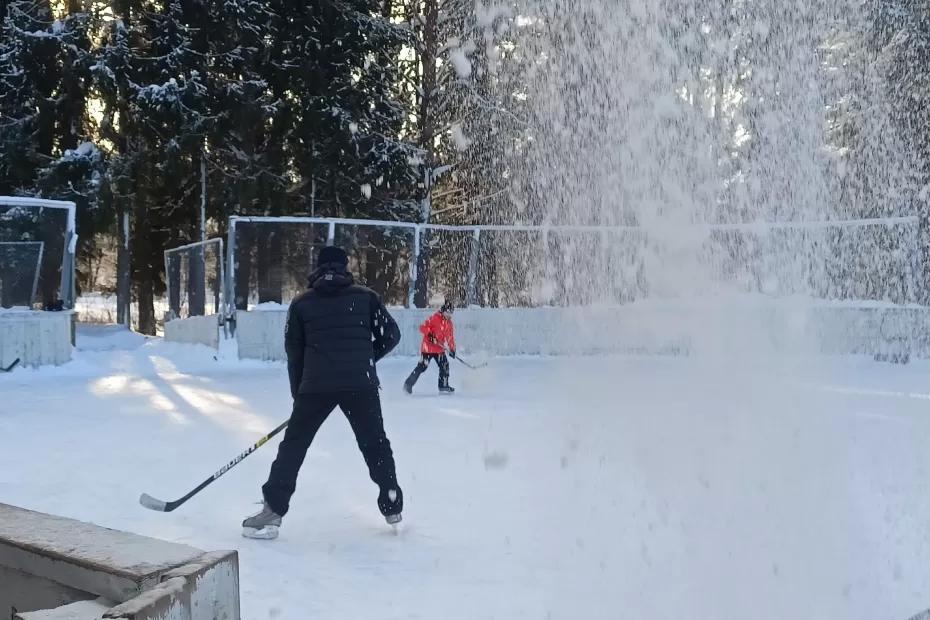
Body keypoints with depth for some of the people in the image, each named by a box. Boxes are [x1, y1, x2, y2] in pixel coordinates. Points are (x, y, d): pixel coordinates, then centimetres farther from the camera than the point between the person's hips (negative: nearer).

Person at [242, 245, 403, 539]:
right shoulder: (365, 296, 9)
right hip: (361, 384, 0)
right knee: (376, 445, 15)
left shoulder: (301, 303, 11)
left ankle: (273, 512, 8)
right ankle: (393, 509, 20)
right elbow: (391, 335, 7)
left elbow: (294, 352, 12)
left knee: (293, 445, 13)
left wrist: (299, 394, 20)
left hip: (315, 385, 0)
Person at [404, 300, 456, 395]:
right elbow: (423, 327, -14)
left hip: (440, 349, 7)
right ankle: (408, 384, -1)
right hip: (428, 347, -7)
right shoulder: (434, 318, -12)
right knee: (422, 367, -9)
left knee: (444, 365, 0)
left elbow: (451, 337, 15)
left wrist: (452, 349, 7)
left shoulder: (450, 324, 10)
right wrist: (429, 334, -28)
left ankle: (444, 386, 14)